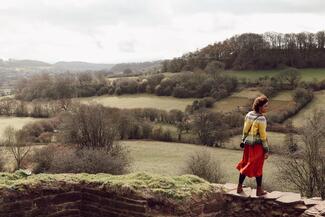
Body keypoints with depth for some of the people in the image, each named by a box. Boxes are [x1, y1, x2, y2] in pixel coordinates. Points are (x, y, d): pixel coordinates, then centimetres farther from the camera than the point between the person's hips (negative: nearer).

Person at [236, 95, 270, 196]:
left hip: (248, 144, 6)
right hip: (258, 145, -6)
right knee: (258, 167, 7)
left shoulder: (248, 115, 1)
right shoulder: (261, 119, -19)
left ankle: (239, 187, 24)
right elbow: (263, 135, -17)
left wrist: (244, 141, 18)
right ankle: (259, 190, 19)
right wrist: (266, 150, -11)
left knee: (245, 165, 17)